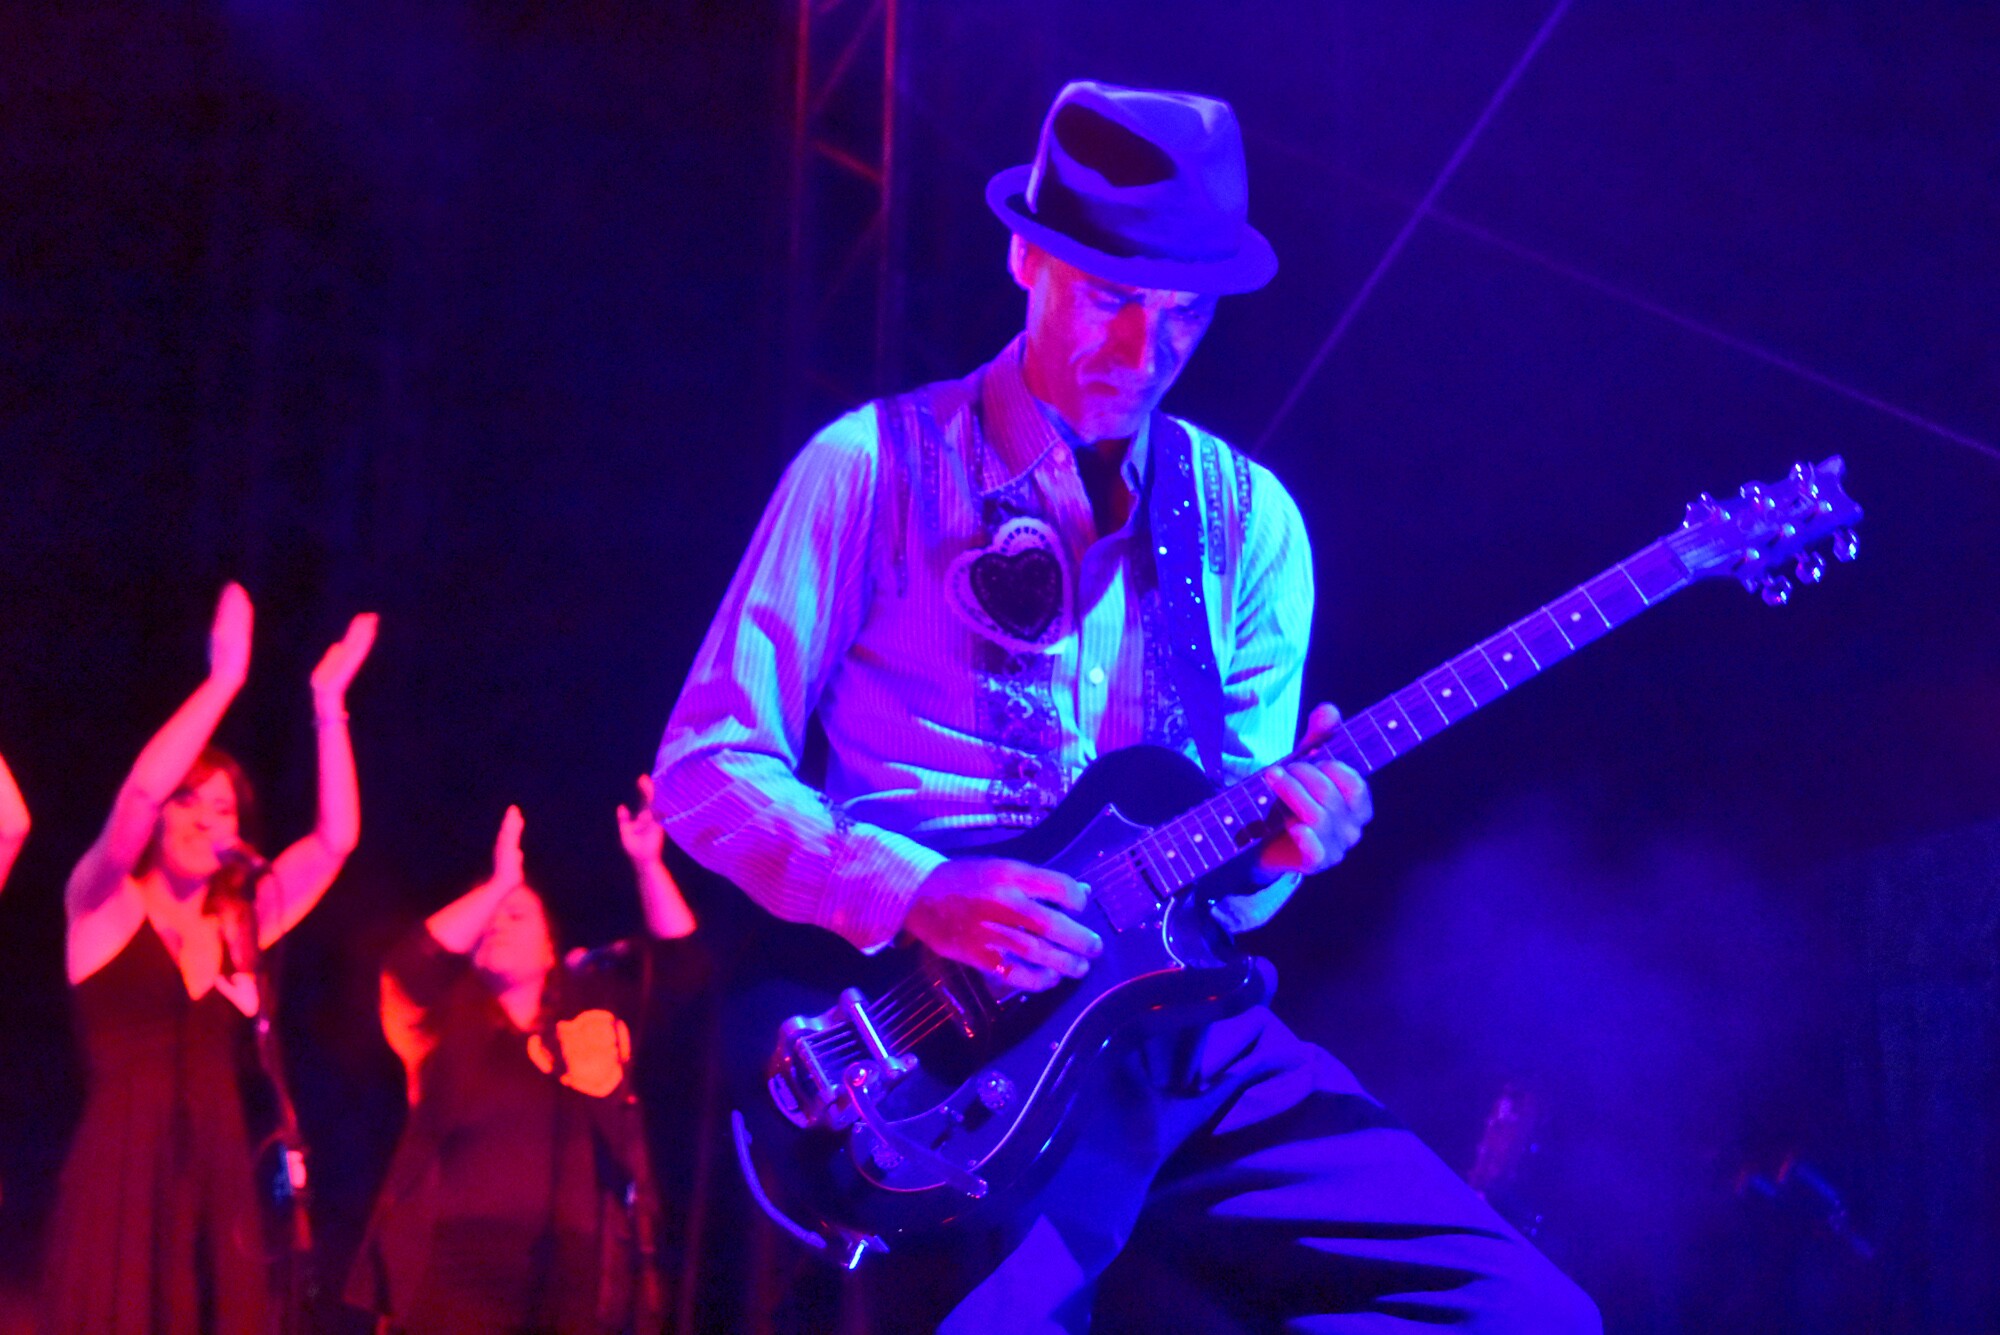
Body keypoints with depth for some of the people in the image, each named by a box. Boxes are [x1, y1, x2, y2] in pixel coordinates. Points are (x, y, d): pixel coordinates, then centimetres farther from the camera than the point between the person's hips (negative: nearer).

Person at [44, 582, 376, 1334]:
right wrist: (225, 680, -14)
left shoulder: (241, 922, 13)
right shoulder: (106, 905, 4)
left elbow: (337, 838, 6)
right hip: (121, 1181, -4)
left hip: (218, 1184, 4)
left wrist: (328, 706, 3)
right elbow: (136, 797, -13)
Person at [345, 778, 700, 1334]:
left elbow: (681, 957, 10)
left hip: (568, 1283, 2)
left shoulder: (594, 1016, 16)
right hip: (456, 1279, -1)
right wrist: (500, 882, -9)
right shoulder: (451, 1024, 12)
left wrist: (648, 865, -2)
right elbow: (411, 963, -7)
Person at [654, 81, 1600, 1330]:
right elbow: (704, 769, -2)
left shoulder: (1248, 516, 11)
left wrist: (1271, 842, -11)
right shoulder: (874, 471, -1)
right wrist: (921, 896, -16)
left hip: (1181, 1023, 4)